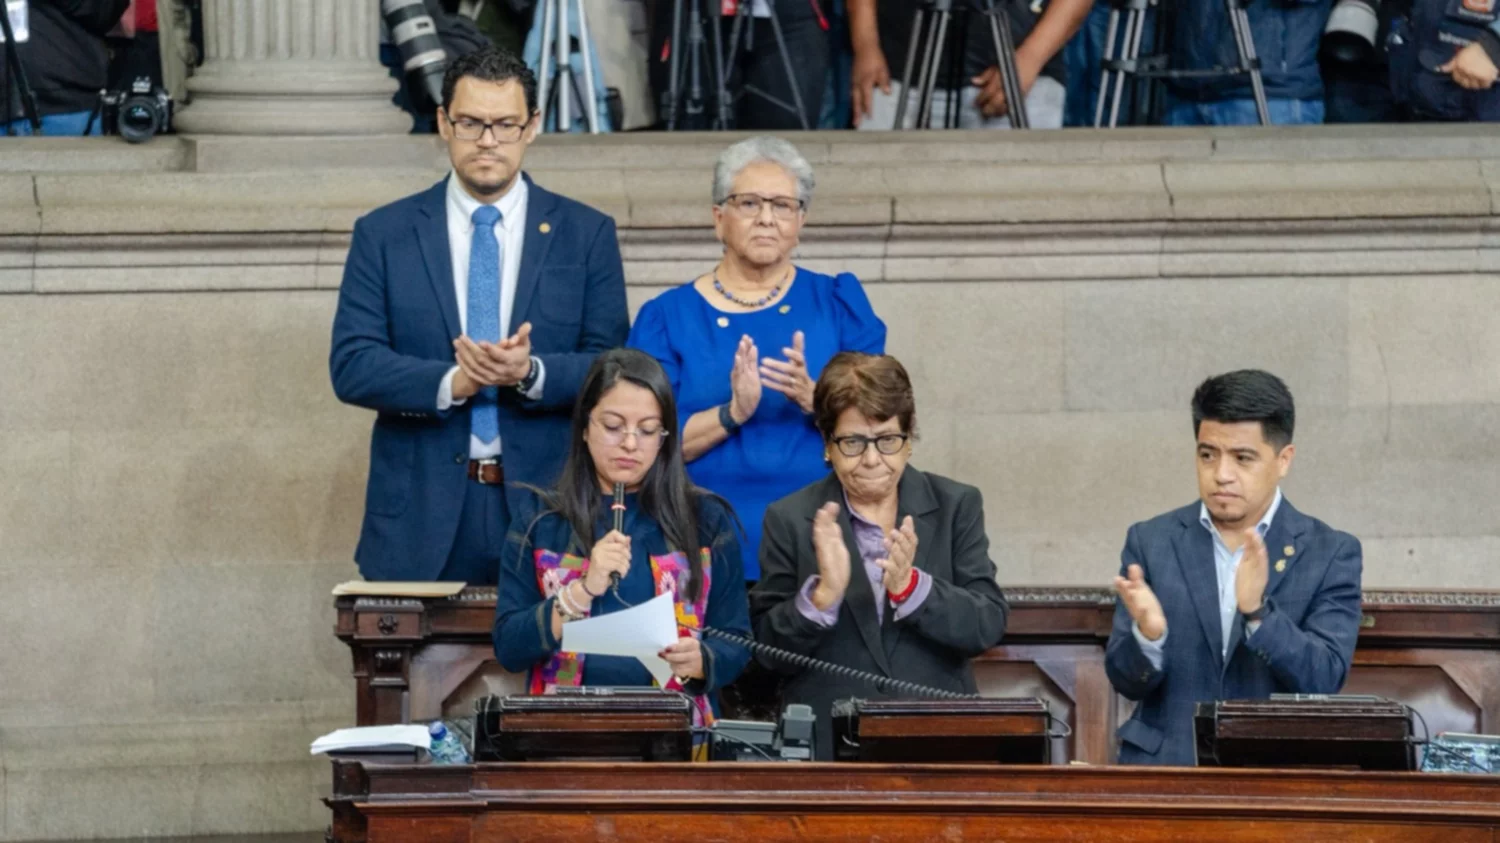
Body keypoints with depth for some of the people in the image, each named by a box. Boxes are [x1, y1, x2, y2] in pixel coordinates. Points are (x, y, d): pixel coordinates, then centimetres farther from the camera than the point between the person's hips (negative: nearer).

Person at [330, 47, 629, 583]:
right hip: (422, 515, 0)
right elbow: (351, 365, -2)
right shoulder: (382, 235, 6)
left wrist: (530, 374, -19)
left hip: (547, 505, 0)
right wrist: (451, 383, -19)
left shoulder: (587, 234, 7)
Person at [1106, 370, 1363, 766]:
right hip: (1164, 766, 1)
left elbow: (1324, 681, -6)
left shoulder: (1331, 554, 3)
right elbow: (1127, 682, 4)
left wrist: (1257, 612, -20)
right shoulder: (1151, 542, 7)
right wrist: (1148, 634, -16)